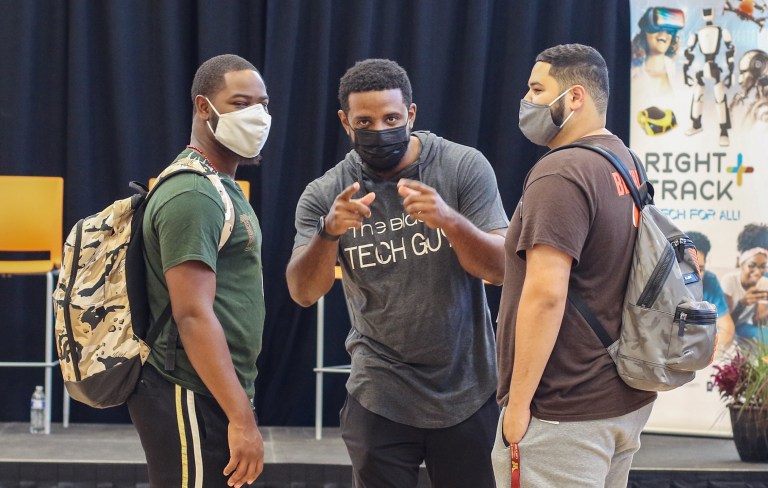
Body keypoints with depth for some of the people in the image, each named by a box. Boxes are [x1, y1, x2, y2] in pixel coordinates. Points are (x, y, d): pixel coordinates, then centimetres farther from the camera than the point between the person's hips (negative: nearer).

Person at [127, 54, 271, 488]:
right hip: (192, 400, -10)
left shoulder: (217, 187, 17)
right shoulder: (193, 196, -15)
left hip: (213, 395, 10)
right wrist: (242, 418, -25)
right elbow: (194, 315, -22)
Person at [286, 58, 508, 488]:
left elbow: (500, 269, -12)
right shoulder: (325, 194, -4)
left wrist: (449, 220, -31)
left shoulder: (464, 167, -7)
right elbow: (303, 292, -12)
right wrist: (328, 231, -32)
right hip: (381, 399, 1)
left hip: (467, 394, 0)